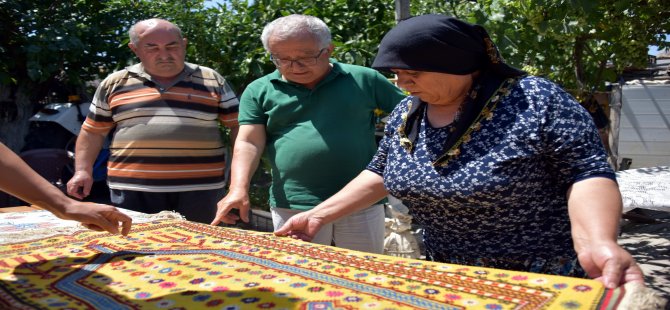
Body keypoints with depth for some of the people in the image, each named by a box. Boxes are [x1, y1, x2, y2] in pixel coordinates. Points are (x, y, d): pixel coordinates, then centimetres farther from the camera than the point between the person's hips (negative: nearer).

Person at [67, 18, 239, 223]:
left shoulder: (212, 81, 6)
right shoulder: (114, 83, 9)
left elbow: (238, 126, 6)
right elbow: (93, 132, 16)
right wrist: (83, 170, 7)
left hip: (200, 189, 0)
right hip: (133, 191, 1)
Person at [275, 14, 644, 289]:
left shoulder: (536, 101, -19)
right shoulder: (404, 115, -1)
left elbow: (586, 172, -18)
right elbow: (380, 174, 8)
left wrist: (598, 244, -36)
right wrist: (317, 215, 3)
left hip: (542, 279, -5)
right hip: (447, 276, 6)